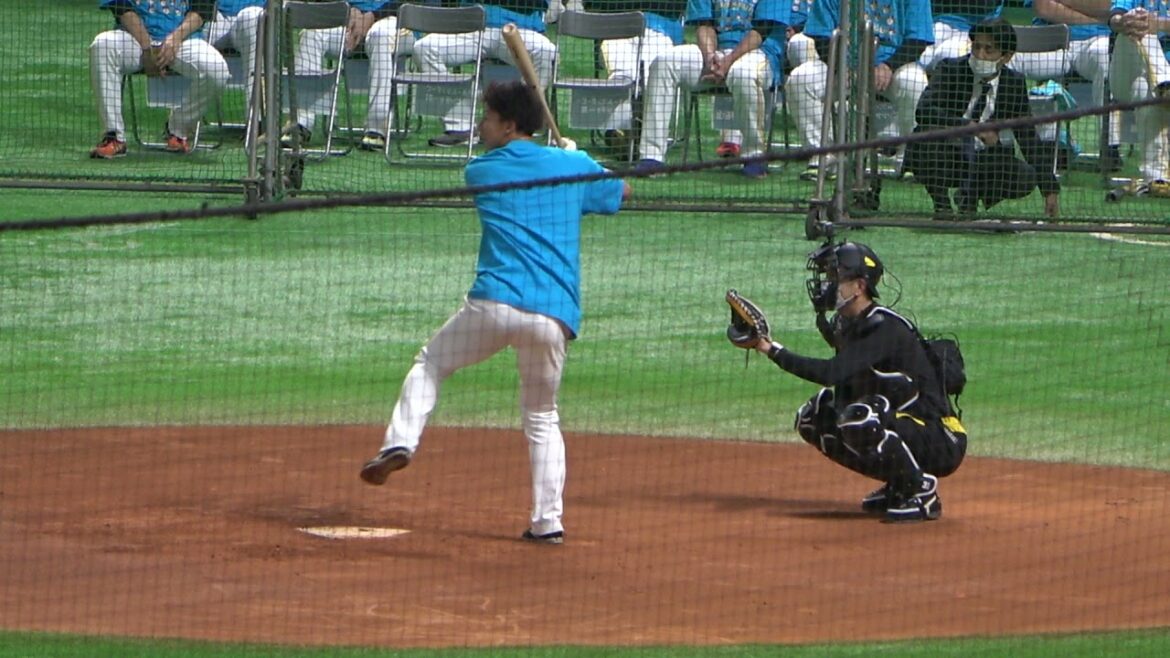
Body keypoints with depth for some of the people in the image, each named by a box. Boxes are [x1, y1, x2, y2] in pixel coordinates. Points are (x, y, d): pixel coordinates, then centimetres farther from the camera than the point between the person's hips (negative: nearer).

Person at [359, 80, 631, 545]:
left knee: (430, 363, 22)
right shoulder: (573, 166, 13)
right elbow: (622, 192, 32)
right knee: (542, 418, 17)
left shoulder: (480, 171, 11)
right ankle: (548, 521, 8)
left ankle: (401, 441, 1)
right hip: (554, 316, 2)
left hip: (493, 303, -2)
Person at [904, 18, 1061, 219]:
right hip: (944, 156, -3)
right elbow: (924, 111, -28)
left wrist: (1050, 189, -4)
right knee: (931, 128, -35)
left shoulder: (1014, 83, -2)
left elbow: (1030, 138, 1)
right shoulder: (950, 70, -12)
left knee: (1026, 177, -24)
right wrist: (970, 126, -40)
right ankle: (941, 203, -13)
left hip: (984, 161, 3)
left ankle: (969, 198, 6)